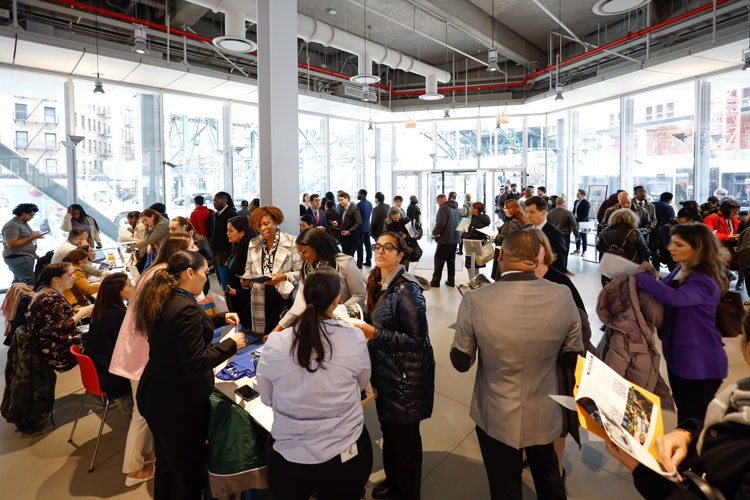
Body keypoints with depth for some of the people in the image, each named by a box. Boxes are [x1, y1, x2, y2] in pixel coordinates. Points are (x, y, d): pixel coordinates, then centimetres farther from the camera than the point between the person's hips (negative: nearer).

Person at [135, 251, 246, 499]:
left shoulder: (164, 300, 2)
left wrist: (221, 318, 16)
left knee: (166, 460, 27)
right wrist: (231, 344, -18)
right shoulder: (186, 308, -28)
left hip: (157, 394, 9)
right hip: (180, 401, -9)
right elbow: (196, 362, -29)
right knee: (187, 466, 13)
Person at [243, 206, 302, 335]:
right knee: (263, 335, 5)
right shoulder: (253, 244, 11)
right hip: (261, 299, 4)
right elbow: (249, 270, 16)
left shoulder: (291, 242, -5)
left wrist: (283, 277, -19)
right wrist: (246, 280, -4)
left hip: (284, 296, -4)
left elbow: (300, 272, -5)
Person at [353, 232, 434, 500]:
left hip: (406, 374, -8)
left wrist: (374, 334, -26)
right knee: (388, 429, 24)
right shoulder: (377, 283, 3)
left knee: (404, 434, 11)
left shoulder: (406, 289, -23)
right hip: (385, 370, 8)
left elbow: (416, 339, -24)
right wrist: (363, 325, 0)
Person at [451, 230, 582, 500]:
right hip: (544, 415, 3)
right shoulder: (563, 296, -18)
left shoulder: (475, 301, -25)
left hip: (495, 418, -2)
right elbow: (573, 355, -2)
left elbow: (460, 362, -12)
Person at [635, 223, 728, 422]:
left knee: (695, 420, 8)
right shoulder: (680, 270, 1)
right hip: (677, 354, 8)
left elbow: (674, 297, -44)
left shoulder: (705, 282, -25)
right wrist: (649, 277, -10)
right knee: (683, 413, 25)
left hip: (701, 363, -8)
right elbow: (662, 295, 8)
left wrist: (638, 275, -37)